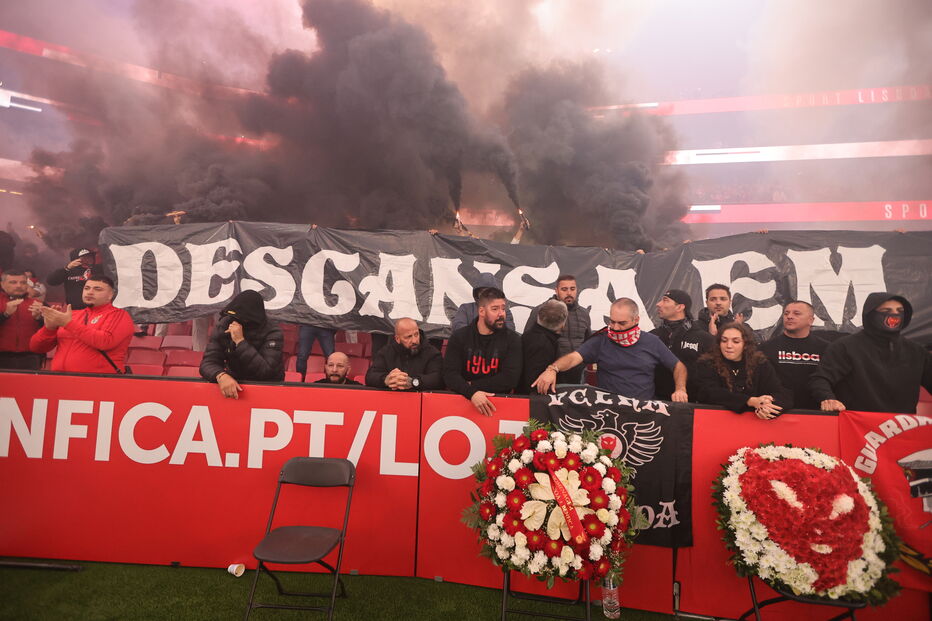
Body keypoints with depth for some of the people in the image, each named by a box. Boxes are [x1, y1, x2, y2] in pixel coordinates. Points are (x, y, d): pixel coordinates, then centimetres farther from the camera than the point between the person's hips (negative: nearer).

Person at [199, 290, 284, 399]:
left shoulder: (272, 333, -18)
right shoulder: (223, 326, -8)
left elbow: (266, 373, -28)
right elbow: (208, 362, -13)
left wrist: (240, 341, -30)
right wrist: (222, 376, -36)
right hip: (233, 381, 3)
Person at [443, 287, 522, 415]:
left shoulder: (512, 339, 2)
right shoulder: (459, 337, 3)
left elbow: (511, 378, -6)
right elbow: (450, 374, -7)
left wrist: (473, 385, -7)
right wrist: (471, 392, -25)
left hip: (499, 400, 0)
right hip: (464, 398, 1)